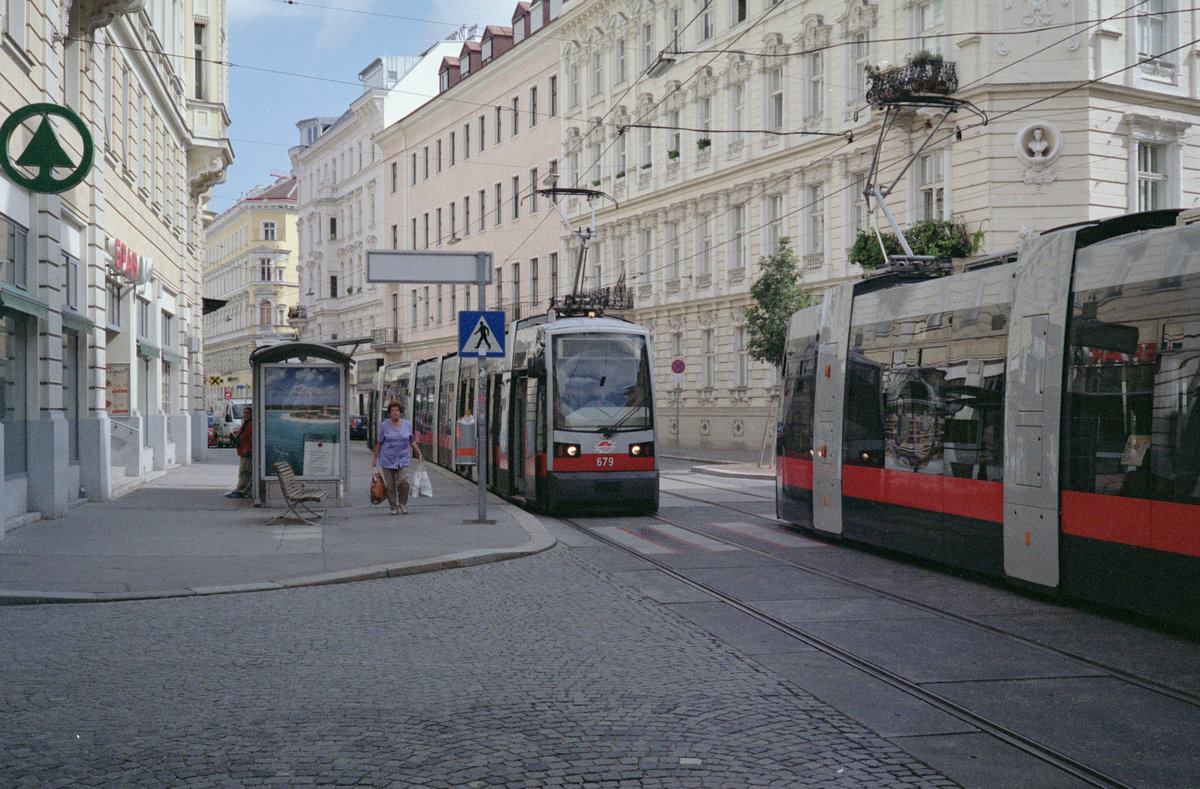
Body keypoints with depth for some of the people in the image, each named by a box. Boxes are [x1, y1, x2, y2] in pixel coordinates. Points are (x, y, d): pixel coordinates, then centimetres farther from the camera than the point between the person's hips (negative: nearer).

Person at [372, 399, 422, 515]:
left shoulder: (407, 425, 7)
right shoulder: (384, 426, 1)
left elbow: (412, 441, 17)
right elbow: (379, 443, 6)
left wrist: (419, 454, 15)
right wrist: (375, 458, 5)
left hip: (403, 459, 1)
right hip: (387, 460, -1)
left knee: (403, 482, -14)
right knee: (390, 485, 0)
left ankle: (403, 504, 6)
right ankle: (394, 507, 13)